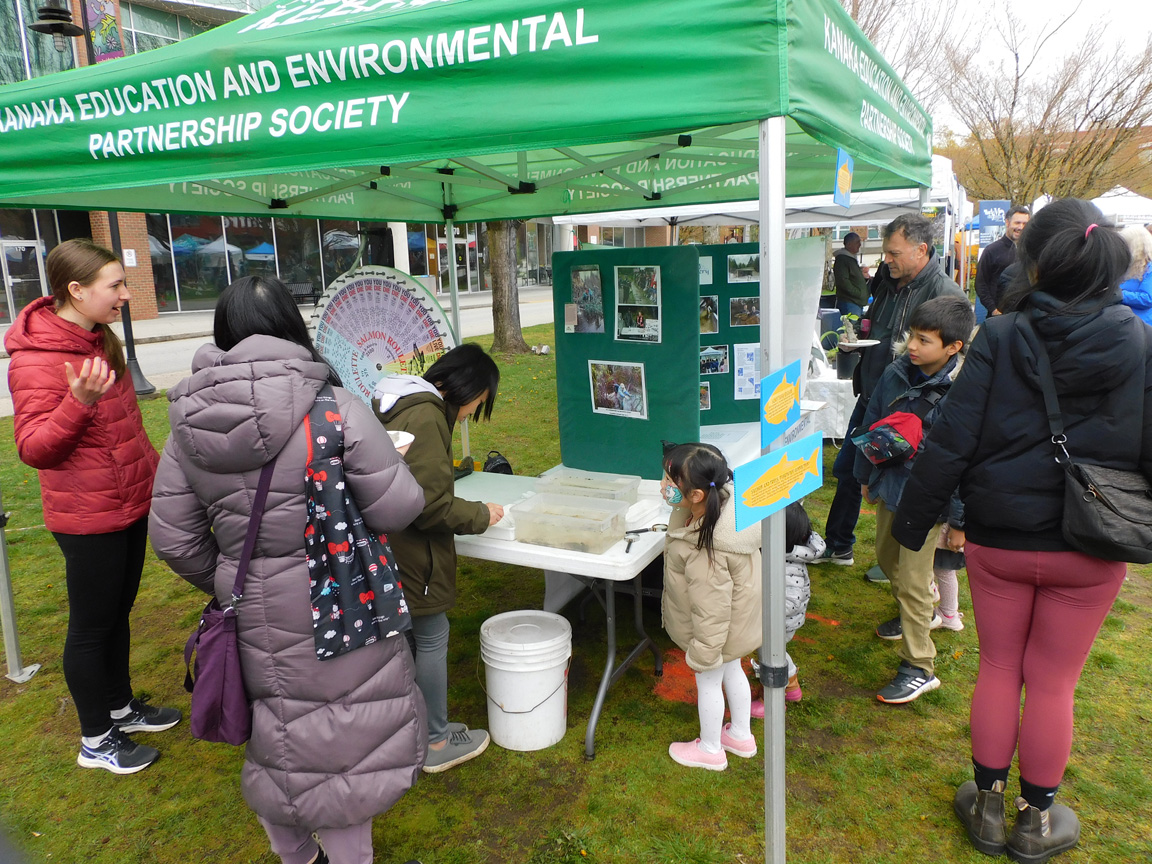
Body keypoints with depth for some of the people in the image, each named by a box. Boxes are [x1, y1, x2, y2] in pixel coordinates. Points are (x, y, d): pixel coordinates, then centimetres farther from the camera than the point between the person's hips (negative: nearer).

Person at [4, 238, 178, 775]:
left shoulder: (99, 340, 7)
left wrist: (154, 470, 24)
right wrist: (79, 402, -37)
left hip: (130, 504, 8)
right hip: (87, 516, -8)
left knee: (118, 612, 21)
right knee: (92, 626, 6)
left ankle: (120, 707, 38)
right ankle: (96, 741, 23)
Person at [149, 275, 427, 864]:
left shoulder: (188, 427, -4)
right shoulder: (336, 408, -20)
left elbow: (174, 539, 2)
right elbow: (397, 508, -17)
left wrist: (228, 586, 18)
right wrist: (383, 461, 4)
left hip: (252, 617, 6)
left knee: (274, 738, 25)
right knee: (340, 745, 13)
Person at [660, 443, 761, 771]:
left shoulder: (707, 550, -42)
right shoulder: (727, 496, -20)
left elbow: (711, 609, -31)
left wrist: (702, 652, -19)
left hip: (720, 627, -8)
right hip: (738, 611, 8)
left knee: (708, 681, 18)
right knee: (731, 670, 29)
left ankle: (710, 749, 44)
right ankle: (741, 735, 53)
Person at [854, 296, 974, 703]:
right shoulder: (896, 373, -4)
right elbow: (872, 423, 9)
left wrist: (960, 520, -14)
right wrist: (866, 476, 17)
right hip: (890, 486, 7)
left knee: (912, 580, -1)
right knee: (888, 558, 23)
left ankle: (919, 668, 16)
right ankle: (920, 615, 52)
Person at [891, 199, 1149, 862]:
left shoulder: (1000, 338, -12)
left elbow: (951, 443, -12)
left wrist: (912, 523, -2)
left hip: (999, 539, -1)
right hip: (1088, 550, 1)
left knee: (999, 669, 16)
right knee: (1053, 683, 14)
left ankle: (988, 805, 31)